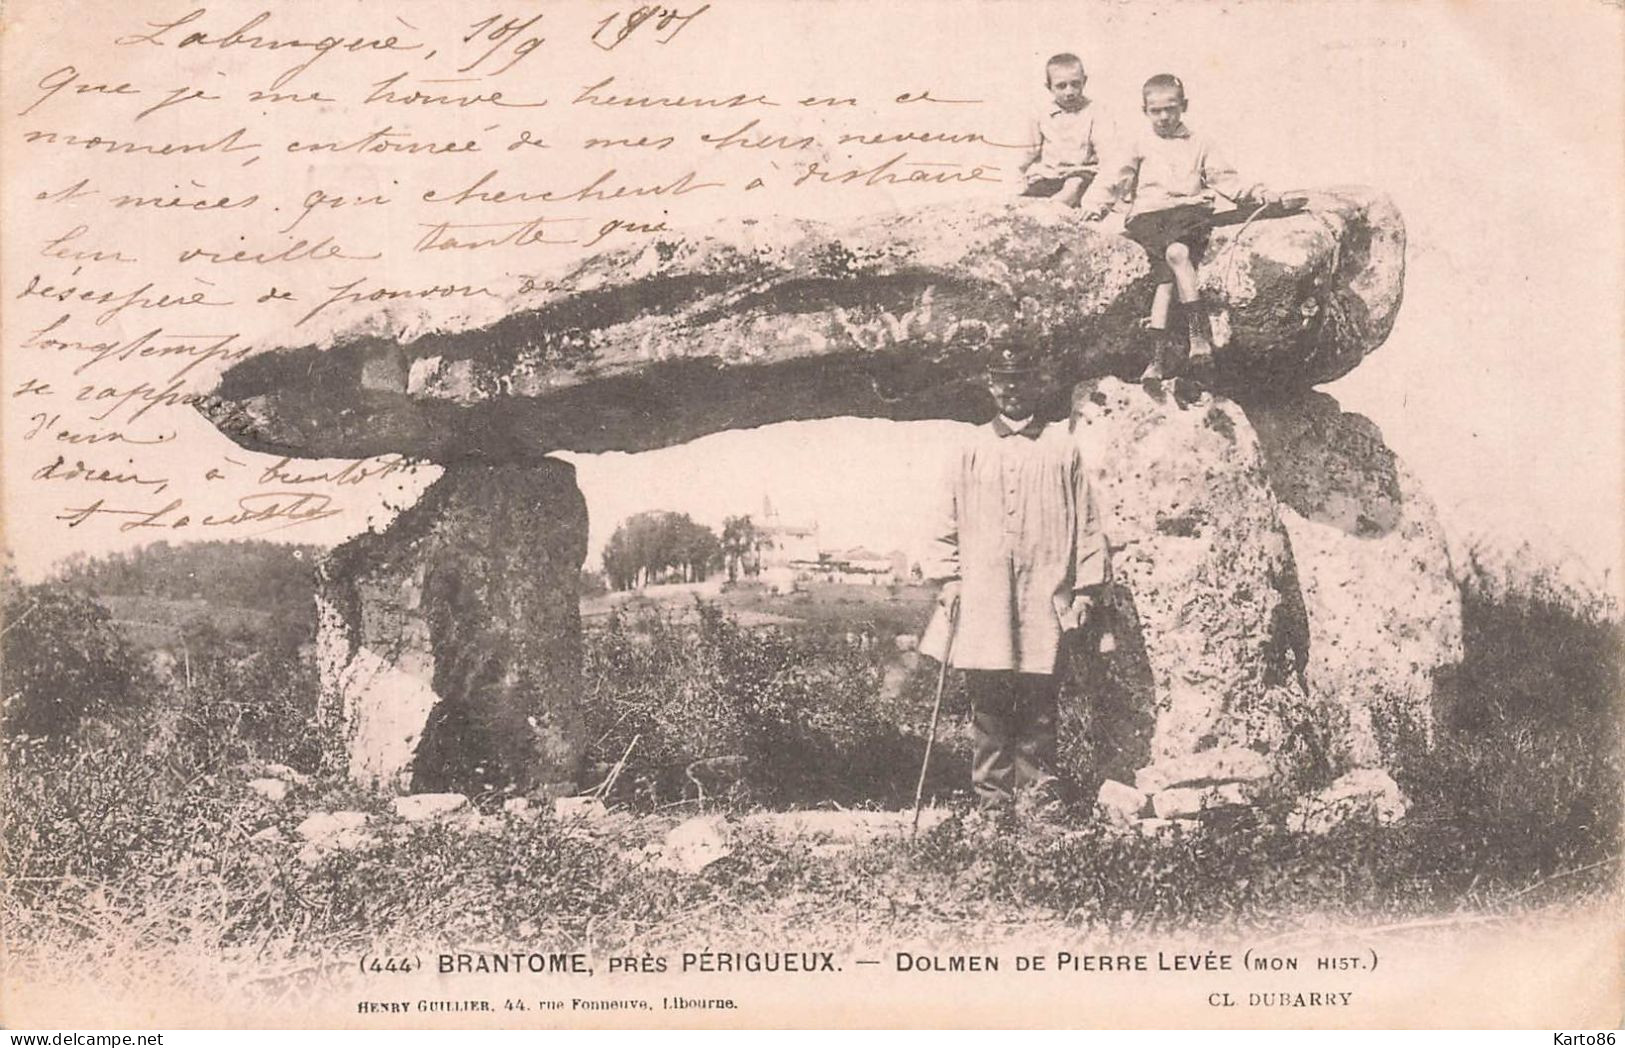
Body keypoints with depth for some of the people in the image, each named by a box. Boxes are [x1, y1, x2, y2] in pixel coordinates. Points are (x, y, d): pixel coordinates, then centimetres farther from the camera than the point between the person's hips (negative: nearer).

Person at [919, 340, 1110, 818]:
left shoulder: (1061, 447, 9)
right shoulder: (972, 450, 13)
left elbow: (1086, 523, 7)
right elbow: (950, 523, 13)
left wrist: (1086, 586, 1)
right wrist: (949, 578, 3)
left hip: (1045, 596, -1)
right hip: (982, 595, 1)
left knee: (1039, 702, -1)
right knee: (988, 701, 0)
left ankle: (1037, 791, 7)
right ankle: (991, 794, 6)